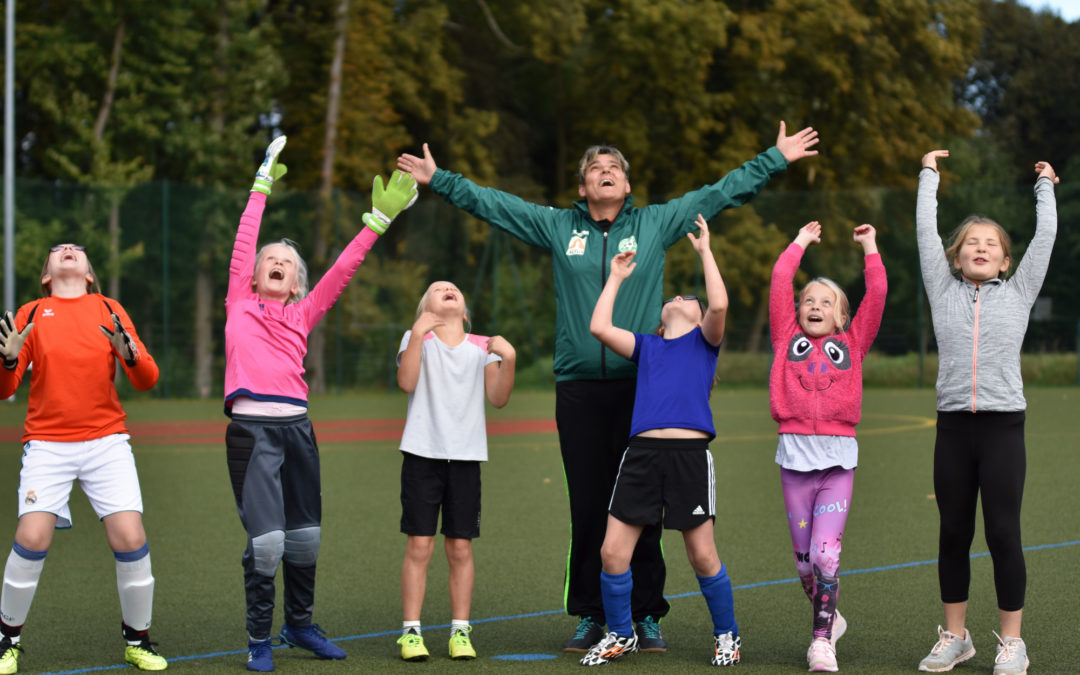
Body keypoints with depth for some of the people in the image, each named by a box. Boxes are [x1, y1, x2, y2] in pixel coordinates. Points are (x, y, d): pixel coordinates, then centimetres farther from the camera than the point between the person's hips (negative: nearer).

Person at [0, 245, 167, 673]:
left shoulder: (110, 310, 10)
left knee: (130, 538, -10)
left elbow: (146, 381, 6)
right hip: (47, 443, -1)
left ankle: (138, 639, 8)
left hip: (107, 442, 1)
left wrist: (129, 352, -15)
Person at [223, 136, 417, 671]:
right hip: (252, 429, -4)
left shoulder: (302, 315, 16)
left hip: (297, 428, 4)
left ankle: (299, 624, 29)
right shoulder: (241, 304, 10)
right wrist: (262, 187, 13)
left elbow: (342, 271, 12)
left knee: (305, 536, 10)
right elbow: (243, 244, 9)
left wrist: (377, 222, 9)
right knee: (266, 541, -10)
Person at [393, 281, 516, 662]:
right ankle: (411, 631, 2)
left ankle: (460, 631, 11)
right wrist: (418, 334, -20)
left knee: (460, 549, 4)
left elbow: (498, 398, -1)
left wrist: (508, 358, -16)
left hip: (466, 458, 2)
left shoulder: (482, 346, 10)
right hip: (423, 455, -2)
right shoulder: (416, 339, 5)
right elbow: (406, 382, -12)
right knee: (419, 547, -4)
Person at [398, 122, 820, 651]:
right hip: (578, 388, 1)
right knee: (587, 509, 4)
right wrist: (439, 179, 14)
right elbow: (489, 203, 15)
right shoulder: (557, 227, 10)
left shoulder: (655, 224, 9)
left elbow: (721, 193, 13)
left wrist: (777, 158, 15)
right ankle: (589, 617, 12)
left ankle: (646, 616, 10)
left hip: (641, 386, 0)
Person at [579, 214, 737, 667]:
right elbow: (599, 327, 7)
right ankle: (620, 634, 17)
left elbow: (719, 305, -6)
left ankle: (727, 635, 18)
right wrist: (616, 277, 19)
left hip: (690, 454, -3)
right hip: (642, 453, 3)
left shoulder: (704, 341, 14)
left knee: (703, 557, 0)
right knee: (612, 552, -2)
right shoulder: (646, 346, 21)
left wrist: (704, 250, 3)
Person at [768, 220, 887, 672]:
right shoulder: (788, 338, 12)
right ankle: (829, 618, 29)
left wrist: (870, 248, 13)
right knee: (803, 557, 7)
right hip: (795, 453, 2)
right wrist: (799, 244, 19)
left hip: (838, 457, -2)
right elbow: (779, 283, 9)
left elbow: (877, 294, 6)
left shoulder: (852, 342, 11)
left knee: (825, 553, -11)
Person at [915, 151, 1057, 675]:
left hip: (1003, 428, -2)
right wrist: (929, 175, 18)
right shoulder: (944, 292, 10)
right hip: (953, 427, 2)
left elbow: (1046, 234, 10)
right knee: (953, 534, 7)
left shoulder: (1018, 294, 8)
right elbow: (925, 230, 11)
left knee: (1003, 534, -2)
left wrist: (1045, 185, 20)